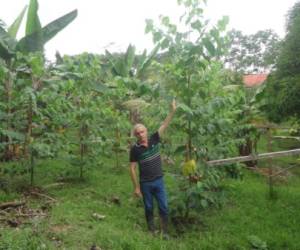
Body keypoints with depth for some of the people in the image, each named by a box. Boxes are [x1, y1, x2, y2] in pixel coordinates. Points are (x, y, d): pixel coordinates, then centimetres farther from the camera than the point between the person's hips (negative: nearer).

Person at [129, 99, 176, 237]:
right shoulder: (135, 149, -12)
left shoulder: (154, 140, -5)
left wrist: (172, 111, -12)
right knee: (149, 208, 12)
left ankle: (164, 232, 23)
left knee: (164, 207, 7)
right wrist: (136, 187, -9)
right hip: (145, 184, -2)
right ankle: (152, 232, 29)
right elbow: (132, 169, -9)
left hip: (159, 181, 2)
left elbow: (164, 125, -5)